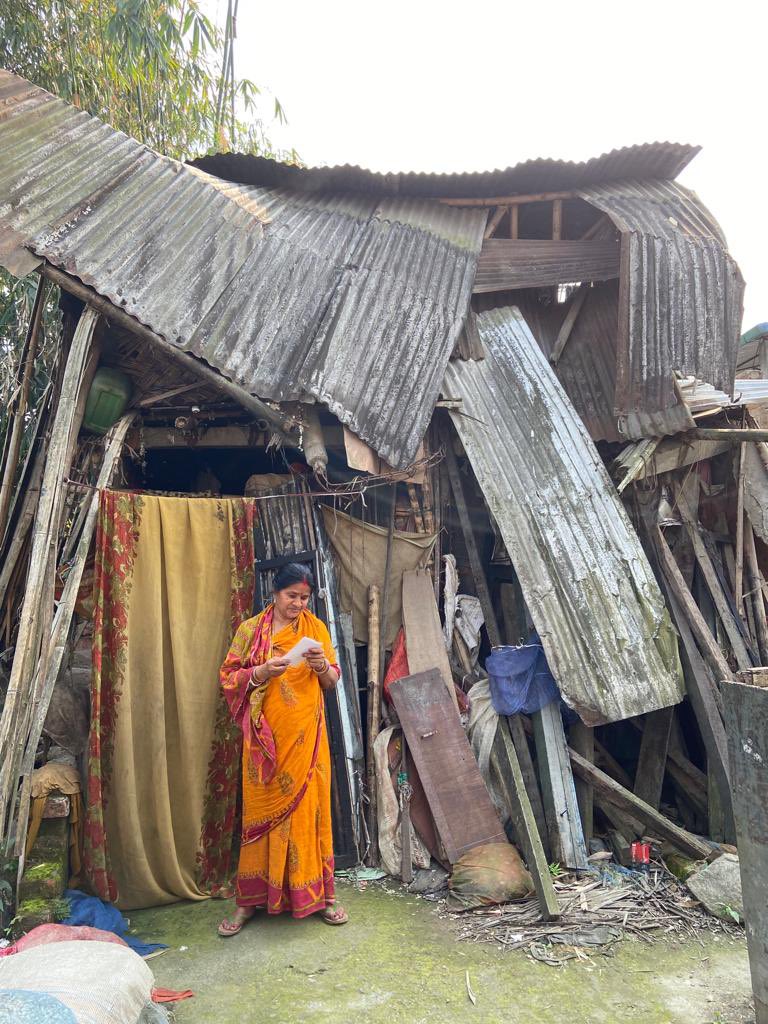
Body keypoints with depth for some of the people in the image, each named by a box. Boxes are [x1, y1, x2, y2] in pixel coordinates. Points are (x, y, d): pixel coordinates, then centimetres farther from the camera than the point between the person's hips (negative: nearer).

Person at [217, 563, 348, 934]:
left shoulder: (315, 627, 6)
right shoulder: (250, 629, 2)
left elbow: (333, 681, 8)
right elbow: (228, 677, 0)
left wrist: (322, 666, -14)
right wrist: (262, 672, -17)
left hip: (306, 736, 1)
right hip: (266, 736, -1)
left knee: (308, 806, 5)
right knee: (261, 810, 4)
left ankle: (318, 893, 20)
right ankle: (250, 899, 18)